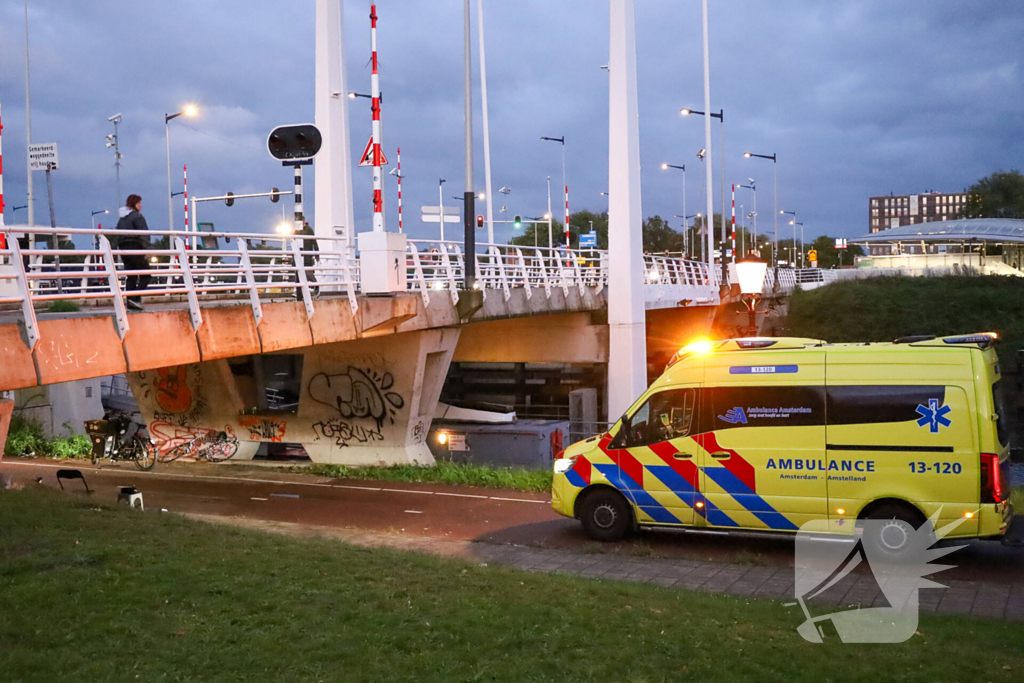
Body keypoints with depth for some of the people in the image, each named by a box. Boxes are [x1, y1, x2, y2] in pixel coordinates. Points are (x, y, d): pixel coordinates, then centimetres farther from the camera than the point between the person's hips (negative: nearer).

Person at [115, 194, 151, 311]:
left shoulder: (121, 218, 17)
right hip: (135, 249, -8)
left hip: (123, 249, 8)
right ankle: (135, 298, -16)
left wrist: (121, 248, 17)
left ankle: (130, 302, 3)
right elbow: (143, 235, -15)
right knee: (145, 275, -1)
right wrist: (148, 249, -17)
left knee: (131, 277, 8)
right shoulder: (137, 216, -7)